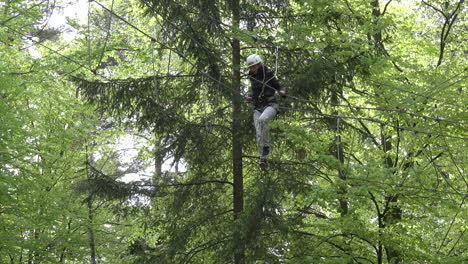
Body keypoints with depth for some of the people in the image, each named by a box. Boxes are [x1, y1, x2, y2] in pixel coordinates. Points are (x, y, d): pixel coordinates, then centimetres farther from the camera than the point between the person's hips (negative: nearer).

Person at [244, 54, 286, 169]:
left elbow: (278, 87, 0)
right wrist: (250, 97, 4)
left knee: (262, 119, -37)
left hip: (270, 105, -5)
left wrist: (282, 92, -23)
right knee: (259, 135, -10)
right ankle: (263, 159, -6)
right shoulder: (252, 77, 12)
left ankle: (267, 146, -21)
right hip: (258, 108, 5)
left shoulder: (268, 75, -4)